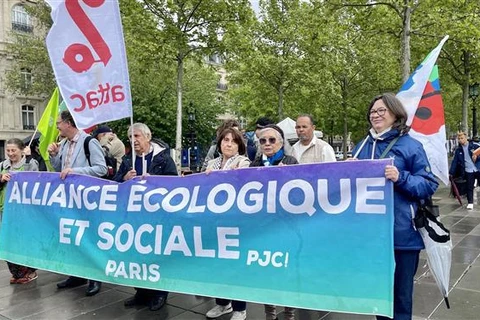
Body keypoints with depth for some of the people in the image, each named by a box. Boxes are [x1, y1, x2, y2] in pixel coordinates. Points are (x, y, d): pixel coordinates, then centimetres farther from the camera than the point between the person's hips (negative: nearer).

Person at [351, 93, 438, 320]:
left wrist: (401, 178, -23)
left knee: (400, 291, 8)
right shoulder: (362, 147, 10)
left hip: (402, 232, -4)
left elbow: (429, 185, -7)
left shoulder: (411, 146, -5)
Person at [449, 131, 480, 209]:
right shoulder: (458, 150, 3)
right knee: (469, 187, 4)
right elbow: (454, 161, 4)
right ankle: (470, 203, 10)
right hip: (468, 171, 1)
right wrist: (451, 172, 0)